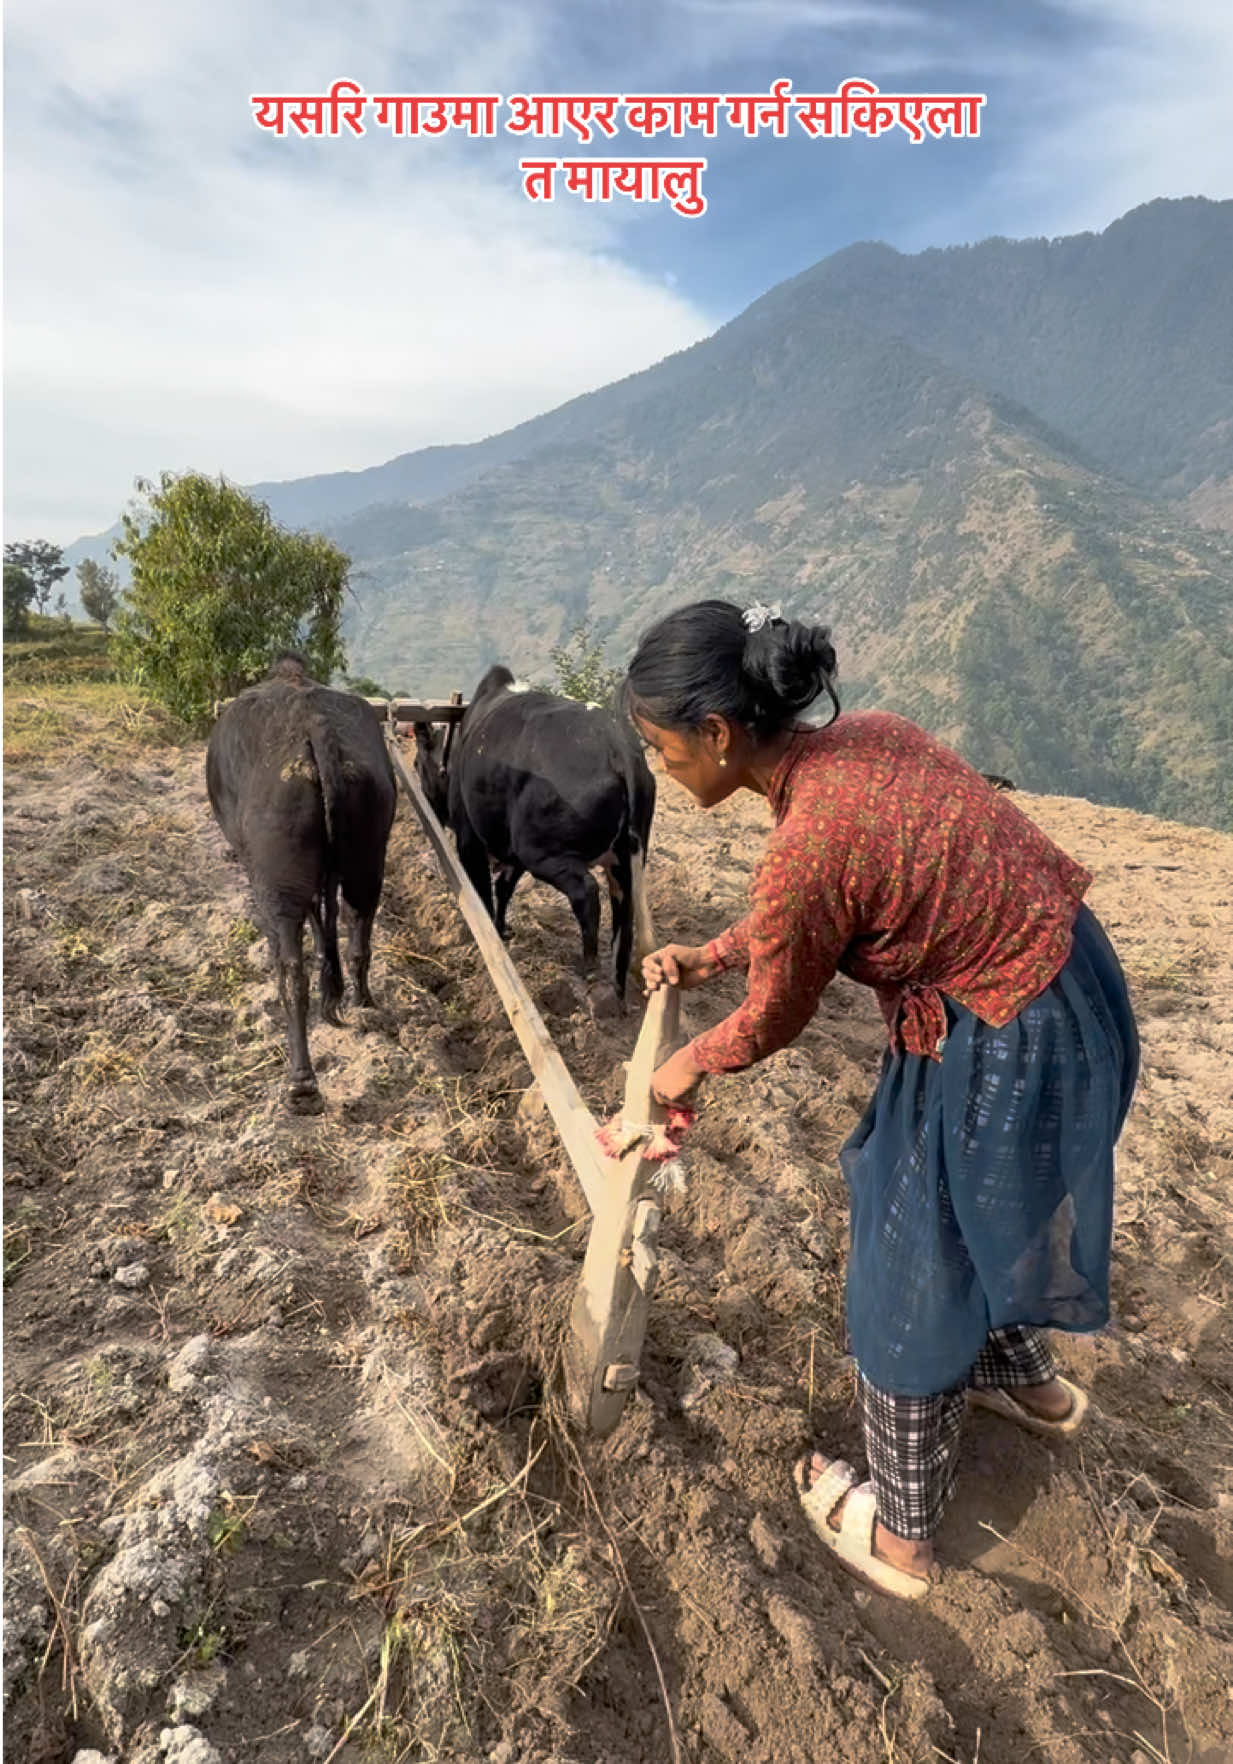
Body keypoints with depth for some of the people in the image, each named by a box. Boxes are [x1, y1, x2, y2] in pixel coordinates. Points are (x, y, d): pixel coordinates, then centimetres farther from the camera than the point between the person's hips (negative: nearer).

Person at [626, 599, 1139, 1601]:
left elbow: (773, 1021, -11)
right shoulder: (861, 735, -4)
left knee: (912, 1276, 14)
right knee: (962, 1218, 31)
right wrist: (710, 957, 10)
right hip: (1065, 984, 9)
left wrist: (689, 1068, 8)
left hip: (1006, 1054, -9)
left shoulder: (807, 847, -30)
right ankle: (1028, 1380, 60)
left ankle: (900, 1535, 39)